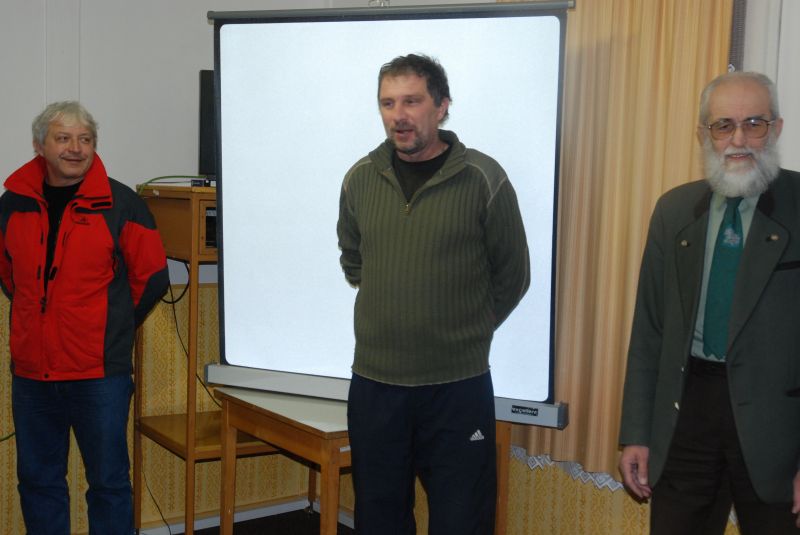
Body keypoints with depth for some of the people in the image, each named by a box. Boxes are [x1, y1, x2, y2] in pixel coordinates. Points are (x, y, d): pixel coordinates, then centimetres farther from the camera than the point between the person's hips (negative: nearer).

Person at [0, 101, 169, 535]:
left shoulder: (119, 203, -5)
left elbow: (151, 277, 1)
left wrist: (111, 327, 7)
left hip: (100, 373, -4)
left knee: (108, 482, 5)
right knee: (37, 481, 15)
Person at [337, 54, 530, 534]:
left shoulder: (483, 179, -8)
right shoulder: (360, 179, 2)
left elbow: (512, 277, 1)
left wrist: (465, 334, 7)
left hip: (459, 387, -3)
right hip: (374, 384, 3)